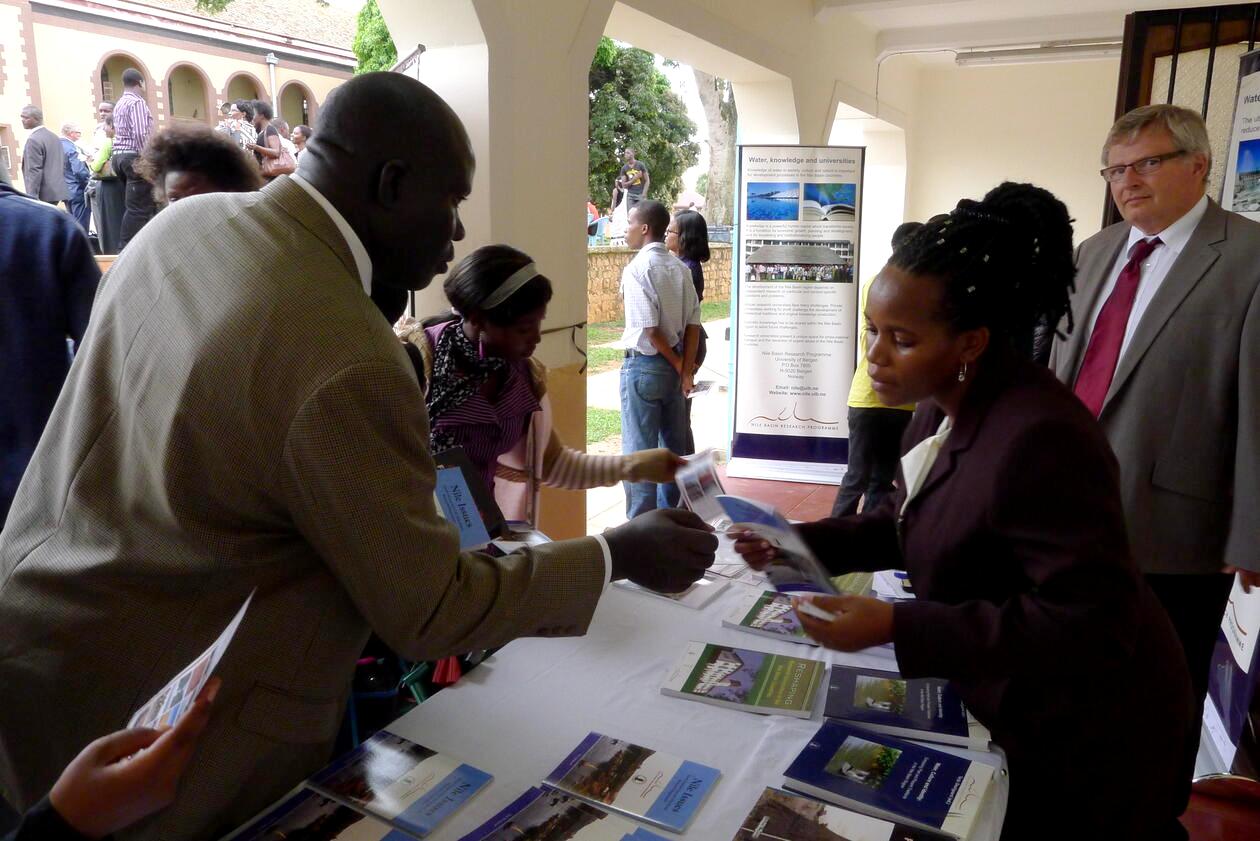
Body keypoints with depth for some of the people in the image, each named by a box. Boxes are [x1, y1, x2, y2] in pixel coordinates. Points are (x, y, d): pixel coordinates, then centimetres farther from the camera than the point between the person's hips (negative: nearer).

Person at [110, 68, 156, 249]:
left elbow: (124, 132, 20)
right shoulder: (137, 102, -10)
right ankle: (128, 249, -12)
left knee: (131, 205, 13)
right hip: (135, 157, -10)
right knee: (139, 207, -10)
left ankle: (125, 248, 15)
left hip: (120, 156, 10)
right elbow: (141, 134, -19)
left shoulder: (119, 104, 20)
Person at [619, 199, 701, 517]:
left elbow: (649, 328, -18)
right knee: (673, 444, 16)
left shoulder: (637, 268, -14)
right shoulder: (680, 267, 6)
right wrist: (686, 369, 1)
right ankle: (669, 513, 28)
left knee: (639, 448, 1)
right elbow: (693, 322, 2)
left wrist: (678, 363, -6)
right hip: (674, 365, 7)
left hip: (644, 365, -7)